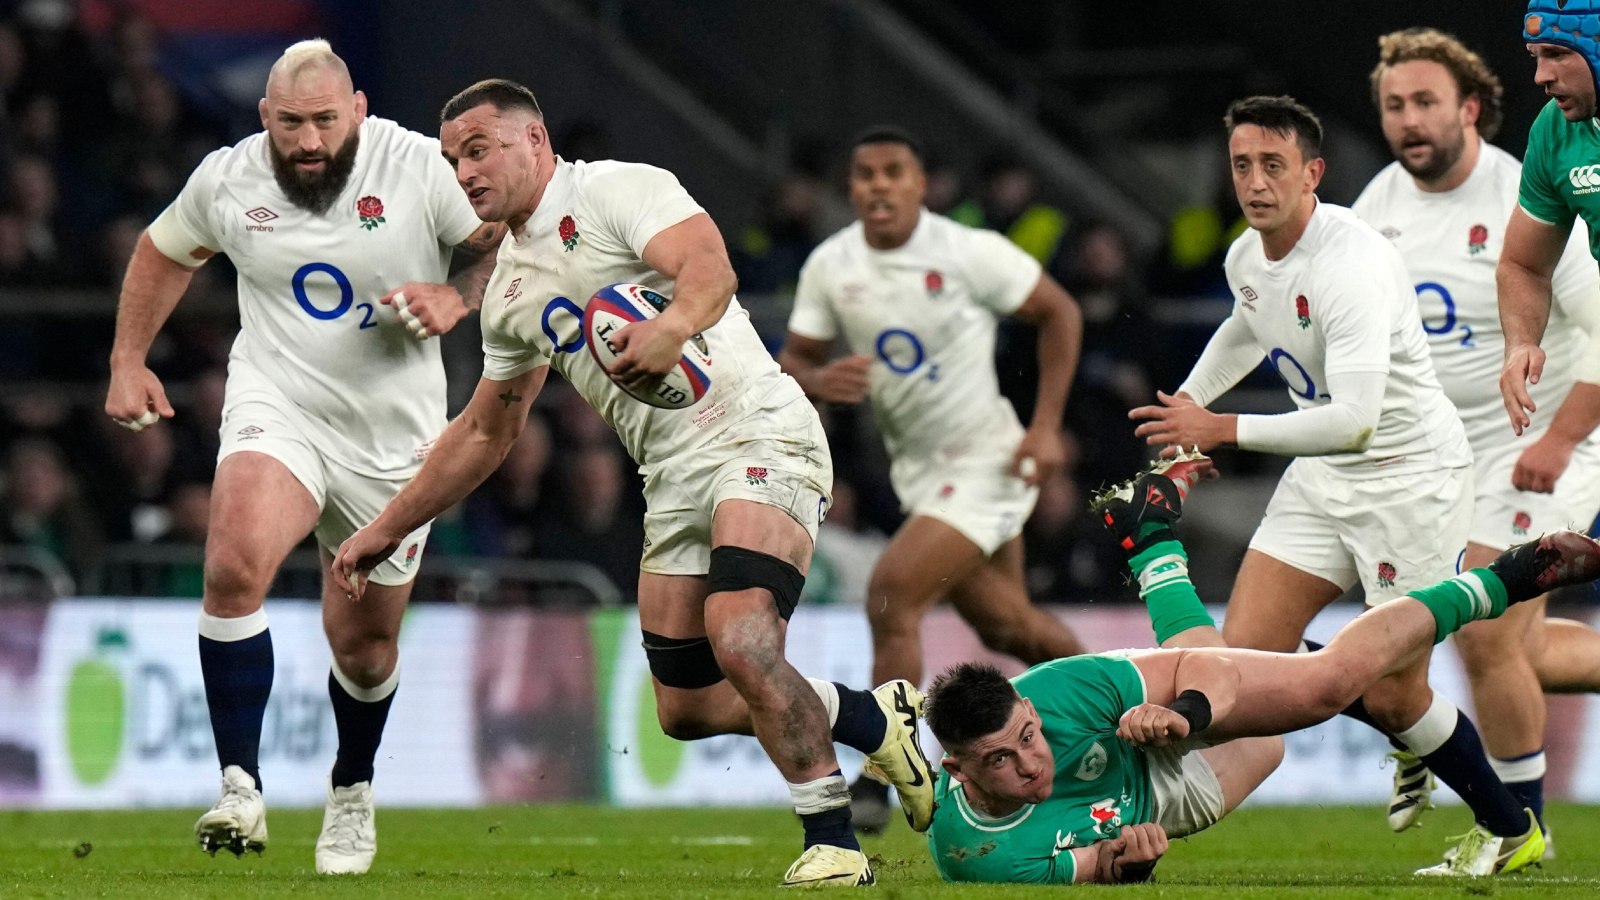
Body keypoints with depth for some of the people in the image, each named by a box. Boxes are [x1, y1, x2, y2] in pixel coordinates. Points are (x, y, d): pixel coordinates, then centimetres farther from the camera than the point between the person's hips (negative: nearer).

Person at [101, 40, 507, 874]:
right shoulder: (225, 180, -3)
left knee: (363, 643, 11)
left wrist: (456, 299, -17)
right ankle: (240, 789, -27)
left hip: (392, 433, 0)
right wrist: (128, 360, 14)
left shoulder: (419, 168, -11)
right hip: (276, 413, 0)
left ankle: (352, 789, 41)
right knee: (234, 566, -29)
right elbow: (163, 254, 17)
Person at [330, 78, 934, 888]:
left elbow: (710, 268, -24)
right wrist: (386, 529, 29)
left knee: (740, 640, -28)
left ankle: (832, 840, -19)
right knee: (686, 708, 2)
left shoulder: (620, 191, -5)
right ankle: (873, 715, 23)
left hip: (755, 434, -8)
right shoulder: (510, 287, 18)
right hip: (673, 480, 8)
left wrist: (673, 325, -46)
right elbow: (485, 431, 29)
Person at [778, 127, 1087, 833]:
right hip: (918, 471, 7)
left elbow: (1060, 313, -4)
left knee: (891, 594, -20)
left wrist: (1046, 426, -9)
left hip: (988, 461, -6)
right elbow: (793, 360, 5)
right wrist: (820, 381, -20)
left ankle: (874, 783, -14)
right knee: (1006, 626, 18)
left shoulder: (969, 253, -16)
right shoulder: (829, 265, -1)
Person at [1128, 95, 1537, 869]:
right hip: (1322, 478, 8)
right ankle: (1418, 744, 18)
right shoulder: (1245, 258, 1)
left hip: (1411, 476, -8)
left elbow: (1354, 419, -35)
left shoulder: (1352, 264, -27)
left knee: (1394, 698, -7)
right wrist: (1185, 406, 30)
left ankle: (1515, 830, 17)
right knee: (1243, 654, -4)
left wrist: (1219, 430, -29)